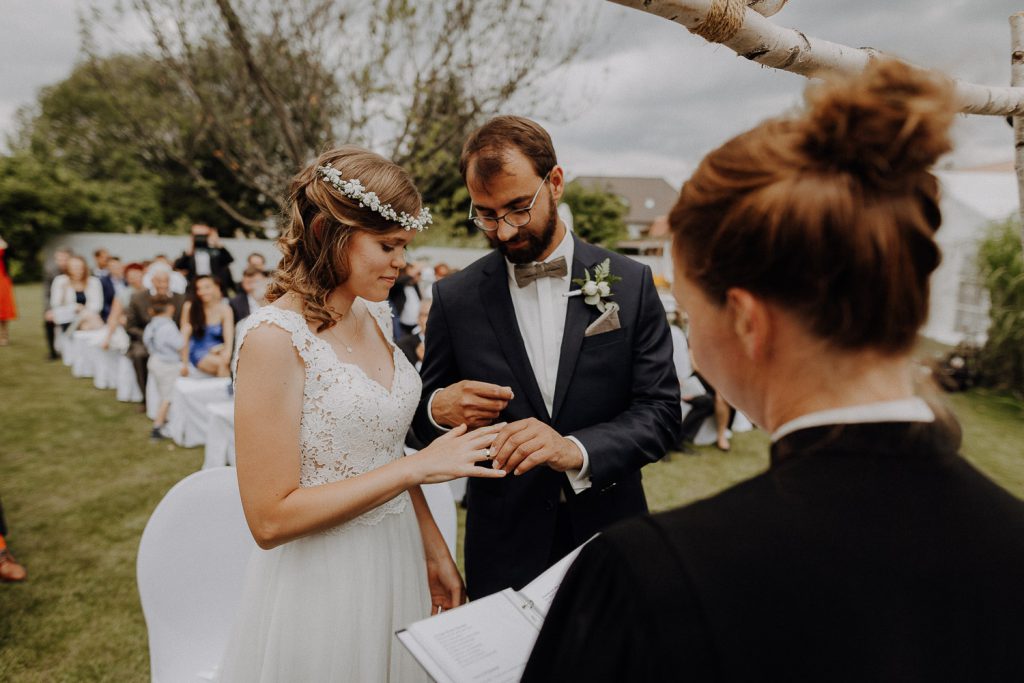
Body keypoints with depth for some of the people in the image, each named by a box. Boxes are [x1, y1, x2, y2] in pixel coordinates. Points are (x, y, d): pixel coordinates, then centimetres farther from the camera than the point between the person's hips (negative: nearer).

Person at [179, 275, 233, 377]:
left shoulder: (224, 309, -5)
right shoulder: (189, 306, -6)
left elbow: (229, 339, -13)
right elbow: (184, 337, -6)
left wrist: (226, 354, -34)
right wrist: (184, 364, -9)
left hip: (218, 350, 1)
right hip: (198, 353, -1)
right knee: (219, 363, -31)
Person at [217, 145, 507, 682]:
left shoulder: (375, 317, 1)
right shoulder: (274, 337, -21)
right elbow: (270, 518, -21)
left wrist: (435, 550, 12)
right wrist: (417, 466, -23)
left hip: (397, 564, 7)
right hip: (321, 583, -7)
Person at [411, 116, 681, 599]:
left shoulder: (631, 284, -6)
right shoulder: (455, 298, -5)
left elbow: (660, 413, -9)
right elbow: (423, 419, 4)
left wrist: (576, 450, -25)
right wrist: (440, 409, -20)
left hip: (608, 540, 1)